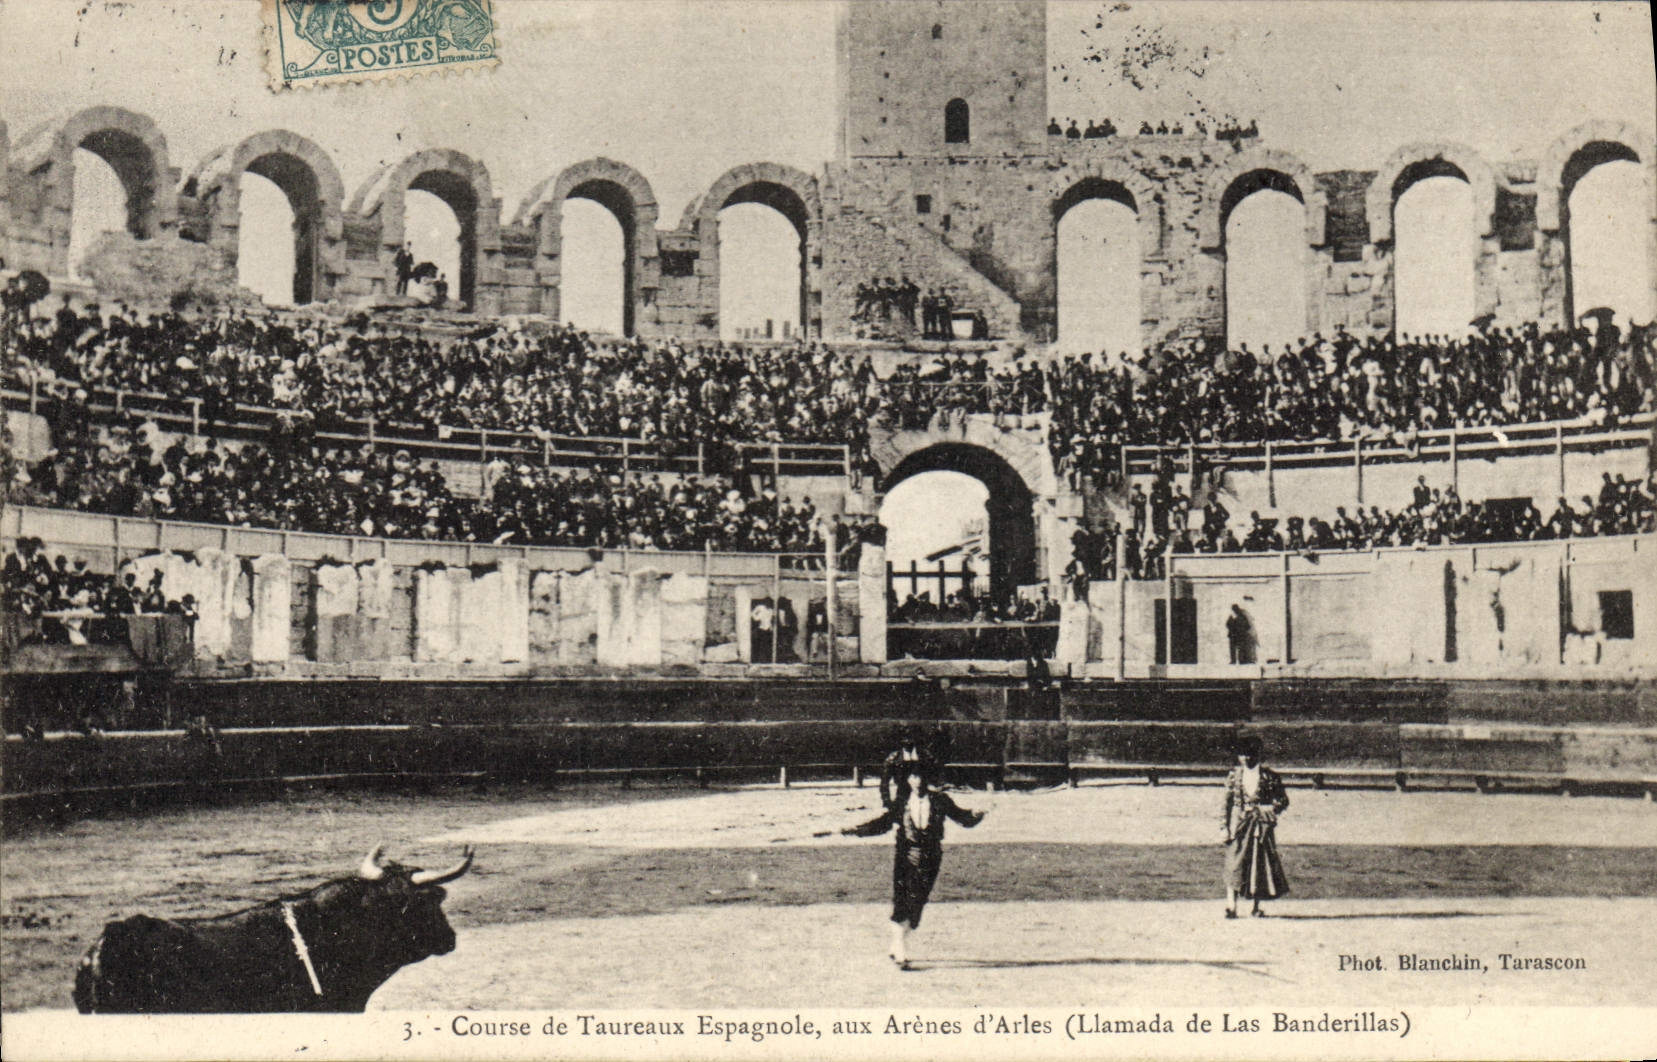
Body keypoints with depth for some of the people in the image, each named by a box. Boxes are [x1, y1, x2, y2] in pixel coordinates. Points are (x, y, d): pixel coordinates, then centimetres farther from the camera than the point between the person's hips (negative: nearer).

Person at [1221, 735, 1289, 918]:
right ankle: (1231, 905, -11)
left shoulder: (1268, 776, 0)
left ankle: (1256, 907, 17)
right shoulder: (1234, 775, 4)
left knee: (1260, 863, 4)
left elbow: (1283, 801, 4)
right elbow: (1227, 802, 6)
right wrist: (1225, 825, -1)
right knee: (1234, 863, -10)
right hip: (1239, 823, 0)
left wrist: (1271, 809, -14)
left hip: (1262, 825, 0)